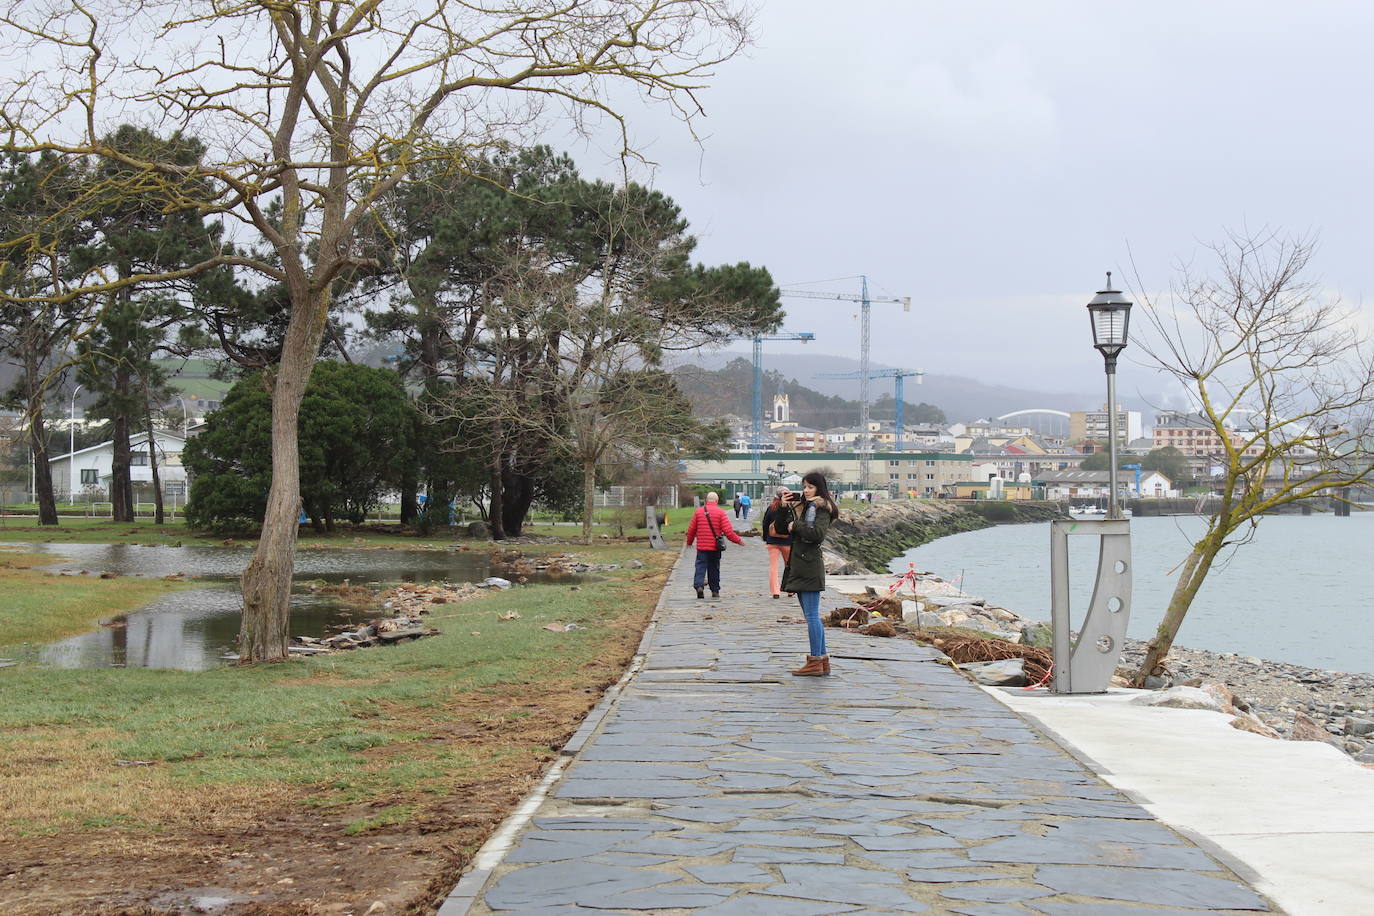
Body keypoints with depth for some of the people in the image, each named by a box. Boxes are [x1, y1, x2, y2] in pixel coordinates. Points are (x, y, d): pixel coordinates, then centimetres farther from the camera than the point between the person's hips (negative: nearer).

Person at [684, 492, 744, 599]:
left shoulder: (698, 512, 3)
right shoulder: (720, 512, -4)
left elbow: (691, 530, 8)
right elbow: (728, 531, -10)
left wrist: (689, 542, 25)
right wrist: (738, 540, 3)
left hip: (701, 546, 0)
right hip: (715, 546, 0)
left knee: (700, 566, -1)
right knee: (714, 568, 12)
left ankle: (699, 585, -24)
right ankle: (715, 591, 17)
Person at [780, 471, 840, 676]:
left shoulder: (821, 509, -8)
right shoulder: (804, 506, 19)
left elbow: (818, 534, -23)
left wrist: (796, 525, -12)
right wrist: (785, 507, 7)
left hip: (810, 566, -10)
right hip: (799, 566, 10)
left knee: (812, 615, -9)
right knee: (811, 616, 11)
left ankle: (815, 661, -8)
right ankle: (822, 660, 15)